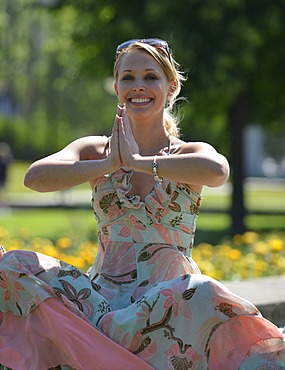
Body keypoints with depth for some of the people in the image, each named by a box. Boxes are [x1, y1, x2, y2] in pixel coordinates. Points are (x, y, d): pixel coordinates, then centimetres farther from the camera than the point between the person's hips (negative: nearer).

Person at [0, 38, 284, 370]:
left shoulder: (190, 154, 4)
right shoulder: (95, 151, 11)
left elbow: (216, 171, -24)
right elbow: (35, 177, -8)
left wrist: (138, 161, -13)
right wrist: (109, 164, -10)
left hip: (166, 303, -3)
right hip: (104, 296, 3)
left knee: (206, 295, -37)